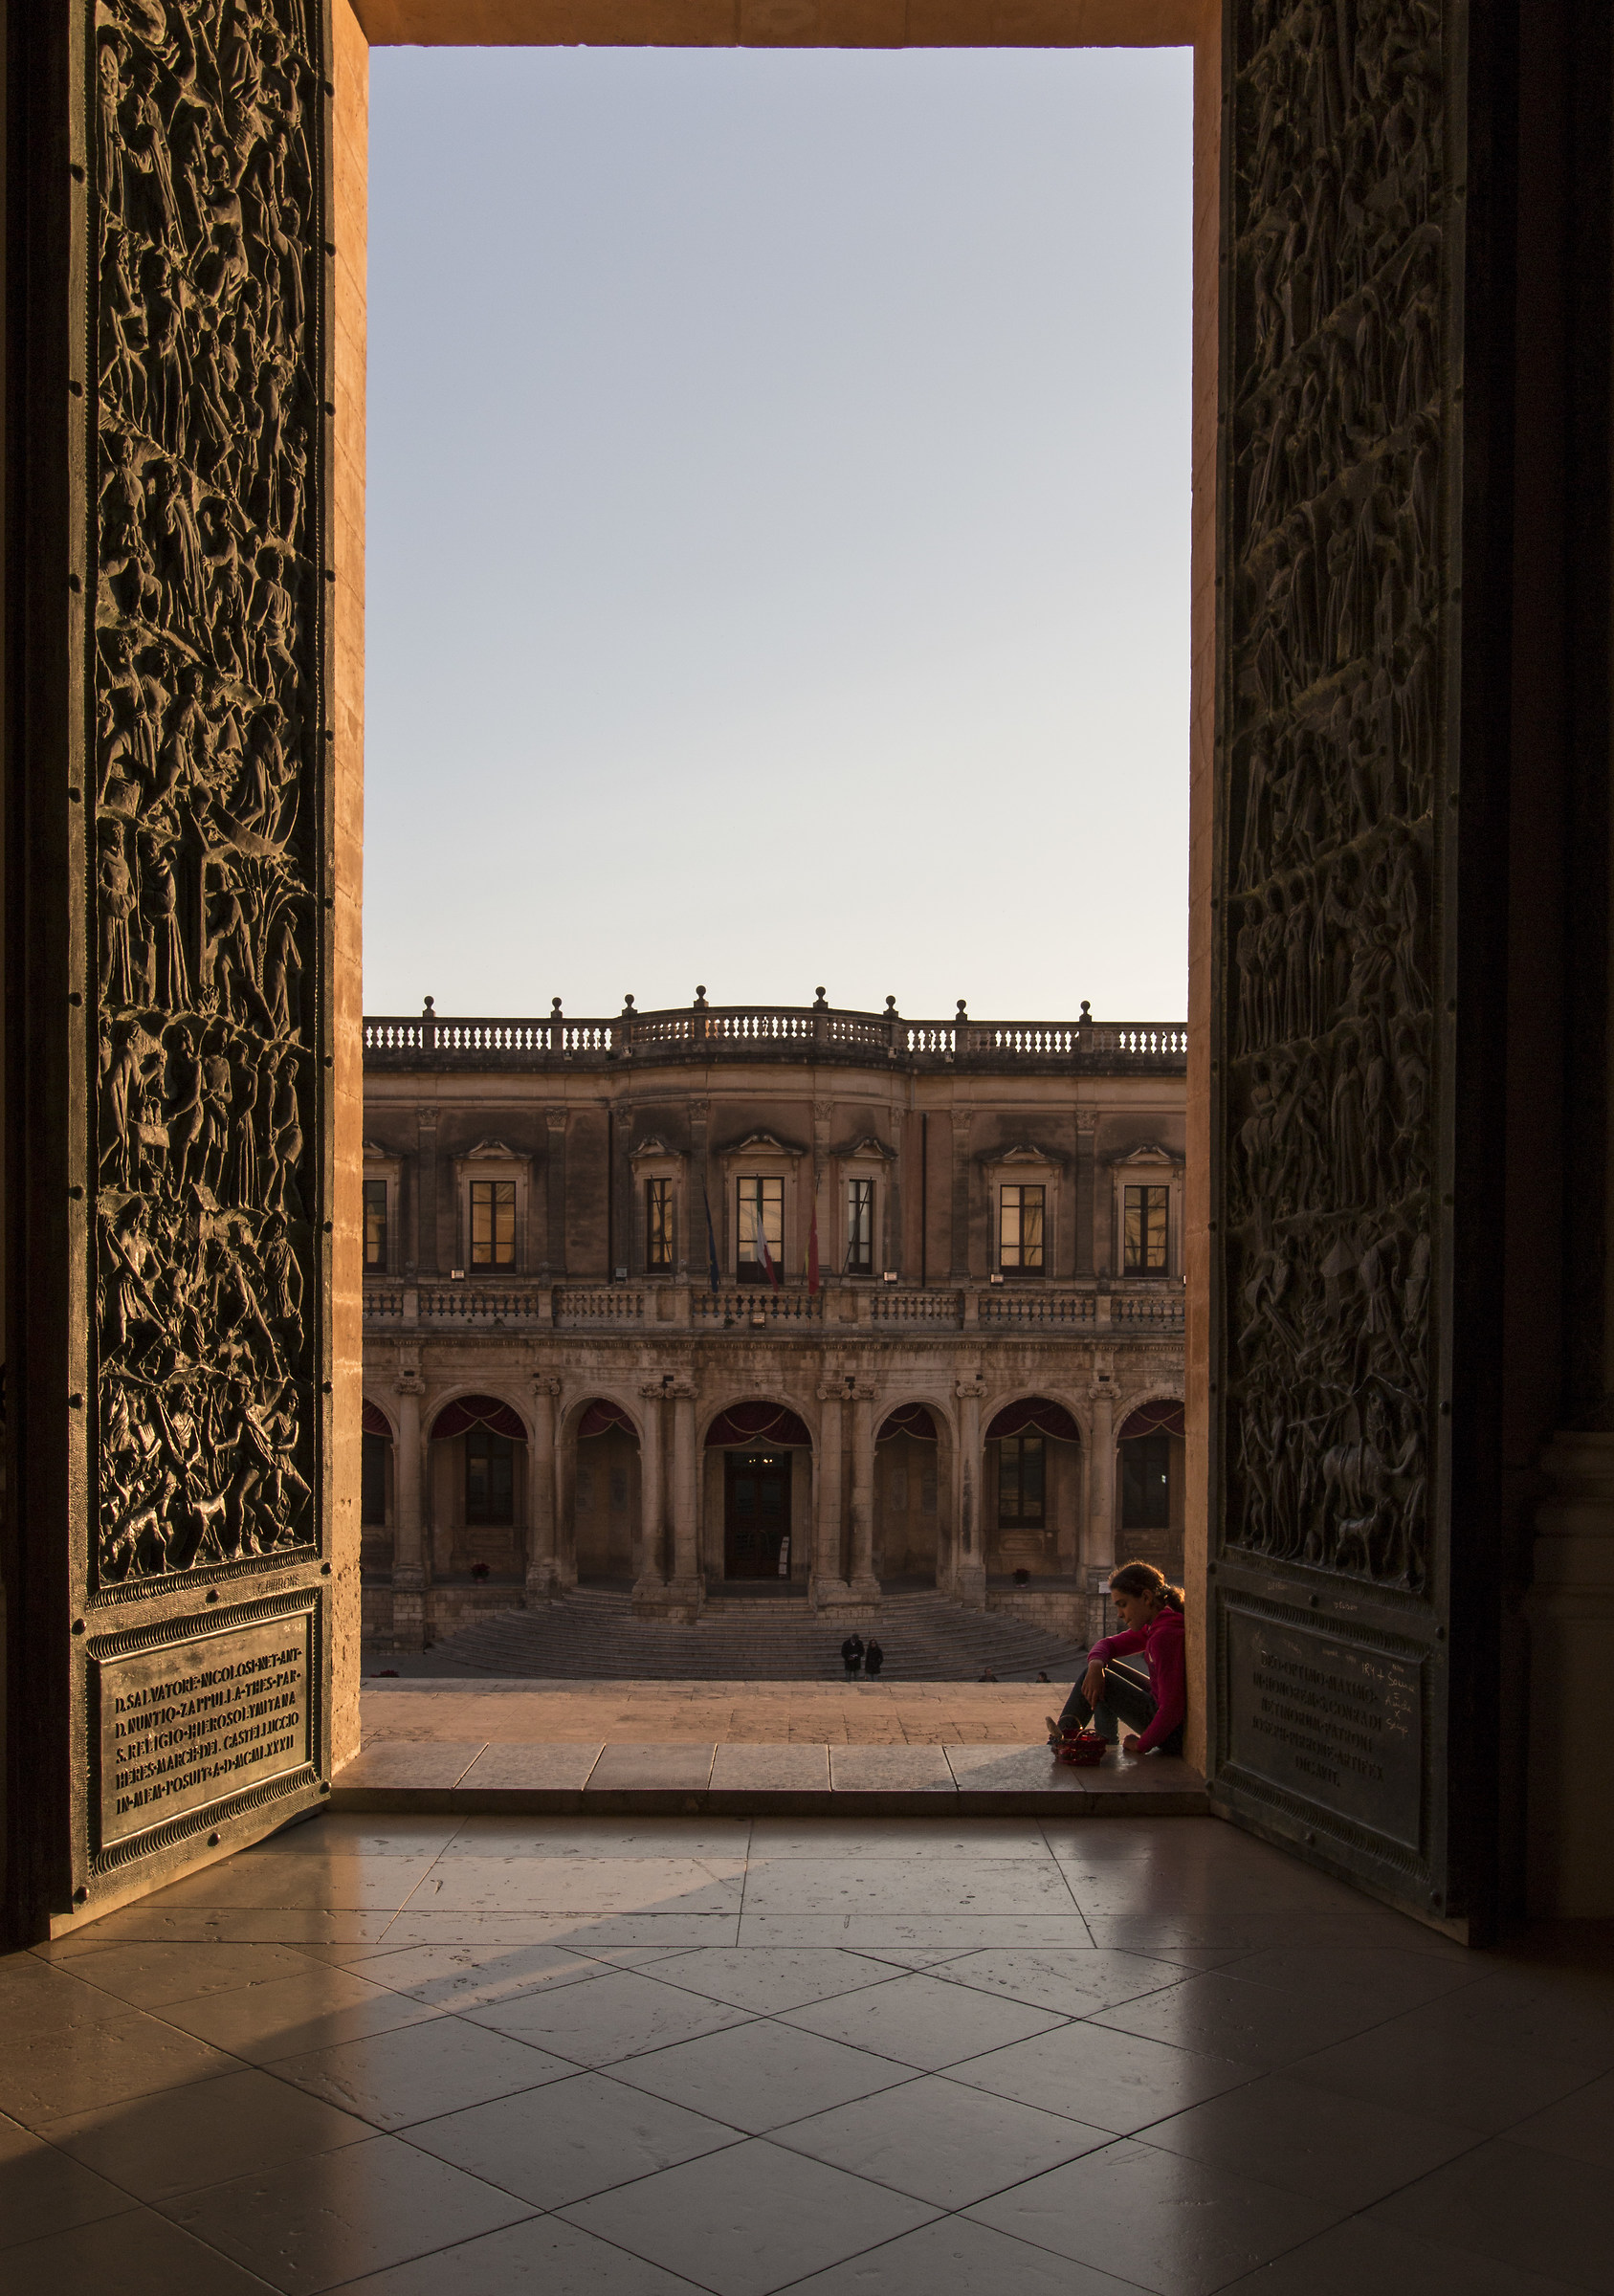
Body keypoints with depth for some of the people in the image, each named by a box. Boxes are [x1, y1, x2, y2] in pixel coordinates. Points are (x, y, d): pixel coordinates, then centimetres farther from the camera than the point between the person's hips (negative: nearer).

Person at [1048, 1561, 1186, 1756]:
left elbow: (1172, 1709, -29)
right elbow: (1108, 1645, 15)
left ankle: (1065, 1735, 19)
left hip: (1173, 1735, -10)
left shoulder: (1165, 1636, -26)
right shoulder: (1154, 1627, 6)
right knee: (1098, 1672, 18)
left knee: (1096, 1679, -1)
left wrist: (1141, 1746, -16)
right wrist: (1096, 1666, -9)